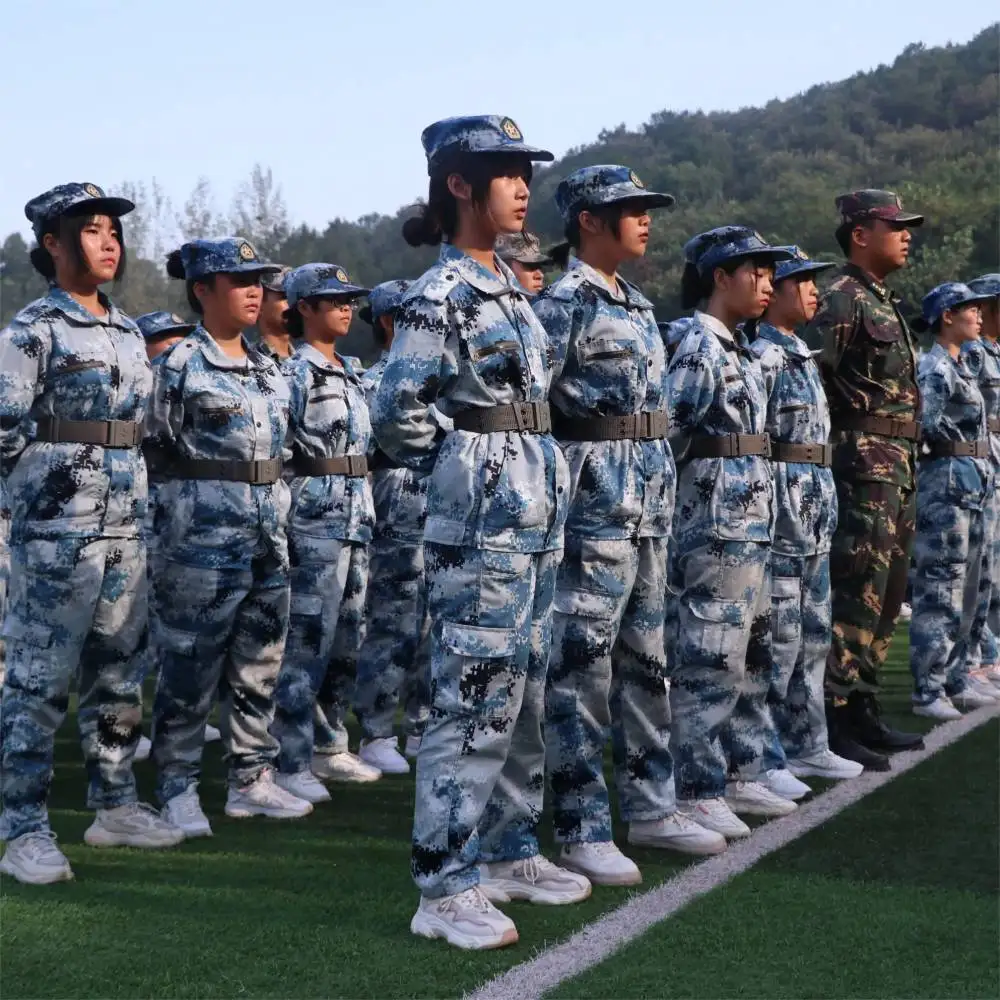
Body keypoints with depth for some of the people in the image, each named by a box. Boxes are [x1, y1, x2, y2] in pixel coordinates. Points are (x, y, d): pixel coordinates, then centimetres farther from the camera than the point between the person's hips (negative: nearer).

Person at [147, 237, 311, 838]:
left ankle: (253, 779, 21)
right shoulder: (180, 366, -6)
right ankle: (179, 791, 8)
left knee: (259, 667, 11)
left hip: (269, 539, 7)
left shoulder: (270, 370, 14)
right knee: (190, 669, -1)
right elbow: (156, 451, -6)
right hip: (204, 540, -7)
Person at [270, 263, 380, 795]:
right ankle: (290, 762, -3)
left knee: (347, 641, 12)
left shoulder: (349, 372, 17)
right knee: (308, 643, -8)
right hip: (314, 524, -9)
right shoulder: (293, 373, -9)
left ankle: (331, 746, 22)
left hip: (356, 521, 9)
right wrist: (281, 525, -16)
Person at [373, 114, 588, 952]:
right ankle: (444, 886, -2)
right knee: (475, 697, -8)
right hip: (482, 516, -9)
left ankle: (510, 850, 26)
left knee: (524, 692, 14)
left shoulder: (511, 286, 15)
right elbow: (397, 415, -15)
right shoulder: (442, 295, -12)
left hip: (537, 510, 9)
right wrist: (461, 466, -3)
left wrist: (536, 477, 16)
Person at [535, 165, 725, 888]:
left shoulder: (638, 306, 16)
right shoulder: (563, 301, -10)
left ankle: (649, 805, 25)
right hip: (594, 497, -9)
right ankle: (583, 830, 3)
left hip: (651, 499, 9)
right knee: (581, 664, -4)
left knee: (645, 658, 14)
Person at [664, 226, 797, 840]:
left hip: (751, 524, 10)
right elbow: (665, 434, -17)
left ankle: (742, 776, 24)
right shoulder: (698, 346, -12)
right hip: (715, 524, -10)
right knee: (709, 661, -6)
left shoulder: (740, 350, 17)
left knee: (752, 657, 15)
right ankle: (697, 793, 0)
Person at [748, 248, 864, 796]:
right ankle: (760, 758, 1)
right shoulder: (758, 356, -12)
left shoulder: (803, 356, 17)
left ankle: (805, 744, 23)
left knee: (812, 634, 14)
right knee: (777, 637, -6)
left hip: (815, 512, 10)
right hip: (781, 505, -10)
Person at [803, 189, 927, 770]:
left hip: (900, 466, 10)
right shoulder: (842, 300, -11)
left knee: (887, 597, 13)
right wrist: (828, 445, -17)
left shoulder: (885, 303, 19)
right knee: (856, 597, -9)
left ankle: (864, 712, 20)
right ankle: (834, 723, -4)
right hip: (865, 465, -10)